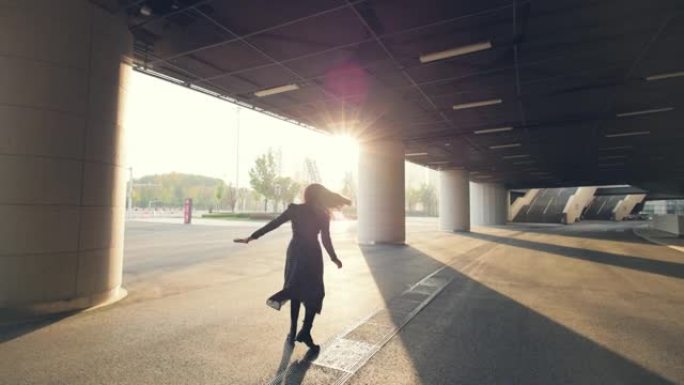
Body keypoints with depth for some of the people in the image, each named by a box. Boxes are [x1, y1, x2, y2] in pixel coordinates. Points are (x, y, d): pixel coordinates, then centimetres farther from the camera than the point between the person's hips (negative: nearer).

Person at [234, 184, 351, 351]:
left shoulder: (295, 209, 2)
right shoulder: (322, 214, -2)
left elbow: (273, 224, -2)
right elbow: (326, 240, -3)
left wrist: (252, 237, 1)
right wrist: (334, 258, 10)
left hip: (295, 252, 3)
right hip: (312, 255, -3)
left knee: (295, 291, 13)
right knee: (314, 292, 7)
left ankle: (293, 332, 14)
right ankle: (305, 332, 0)